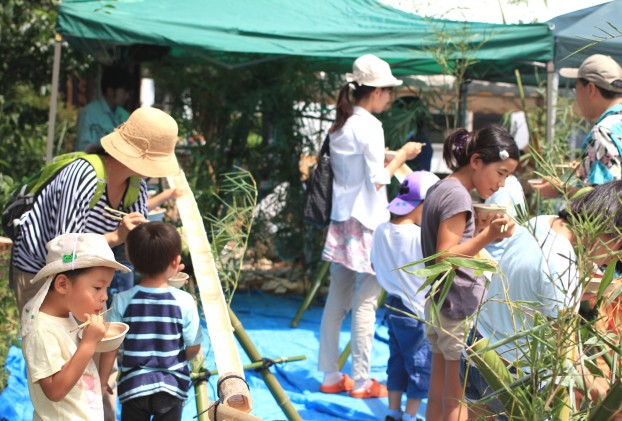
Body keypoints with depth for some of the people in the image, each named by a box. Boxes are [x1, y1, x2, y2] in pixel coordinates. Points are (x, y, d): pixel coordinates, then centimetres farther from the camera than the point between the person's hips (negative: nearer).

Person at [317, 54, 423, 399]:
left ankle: (331, 376, 16)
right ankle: (361, 381, 2)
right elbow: (378, 180, -15)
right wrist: (402, 155, -2)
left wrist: (392, 157, 19)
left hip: (341, 221, 8)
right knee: (365, 304, -3)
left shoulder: (339, 126, 11)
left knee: (336, 301, 10)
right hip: (366, 224, -8)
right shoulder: (369, 126, -14)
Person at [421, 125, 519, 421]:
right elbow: (445, 258, -20)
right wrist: (486, 237, -29)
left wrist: (480, 229, 13)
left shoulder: (438, 190, 13)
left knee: (439, 393, 12)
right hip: (460, 308, -9)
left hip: (438, 305, 9)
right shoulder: (458, 195, -15)